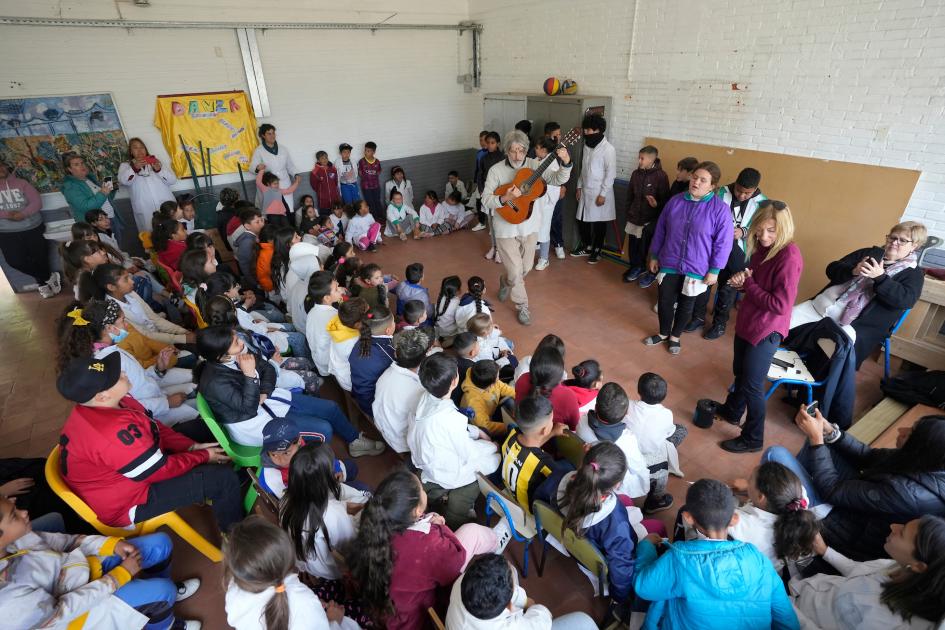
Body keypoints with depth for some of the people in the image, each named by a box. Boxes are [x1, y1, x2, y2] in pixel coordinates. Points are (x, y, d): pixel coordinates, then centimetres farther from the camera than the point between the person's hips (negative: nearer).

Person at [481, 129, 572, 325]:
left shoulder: (533, 165, -5)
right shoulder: (496, 170, -10)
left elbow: (557, 180, -13)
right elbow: (485, 199, -14)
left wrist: (566, 164, -32)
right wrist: (505, 198, -32)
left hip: (529, 225, 3)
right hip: (506, 227, -3)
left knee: (526, 267, 16)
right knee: (516, 271, -2)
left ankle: (505, 281, 48)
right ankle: (522, 306, 21)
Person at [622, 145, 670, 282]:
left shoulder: (660, 176, -10)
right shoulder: (635, 174, 6)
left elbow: (665, 199, -8)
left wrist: (657, 204, -26)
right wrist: (628, 212, 15)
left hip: (649, 219, -4)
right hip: (634, 216, 5)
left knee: (644, 245, 3)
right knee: (633, 244, 8)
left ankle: (639, 267, 21)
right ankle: (635, 267, 25)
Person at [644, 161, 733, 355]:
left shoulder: (720, 209, -13)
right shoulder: (675, 201, -3)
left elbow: (723, 243, -9)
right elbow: (660, 230, 6)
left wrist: (714, 270, -9)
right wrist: (654, 255, 9)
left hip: (696, 270, -2)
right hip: (669, 264, 3)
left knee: (685, 305, 14)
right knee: (665, 301, 12)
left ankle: (675, 336, 36)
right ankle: (663, 333, 36)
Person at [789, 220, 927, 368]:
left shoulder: (913, 273, 10)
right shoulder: (870, 253, 20)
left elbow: (905, 300, -10)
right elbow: (832, 270, 9)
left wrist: (880, 277, -19)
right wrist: (853, 271, -12)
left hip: (855, 323, -4)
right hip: (822, 304, 4)